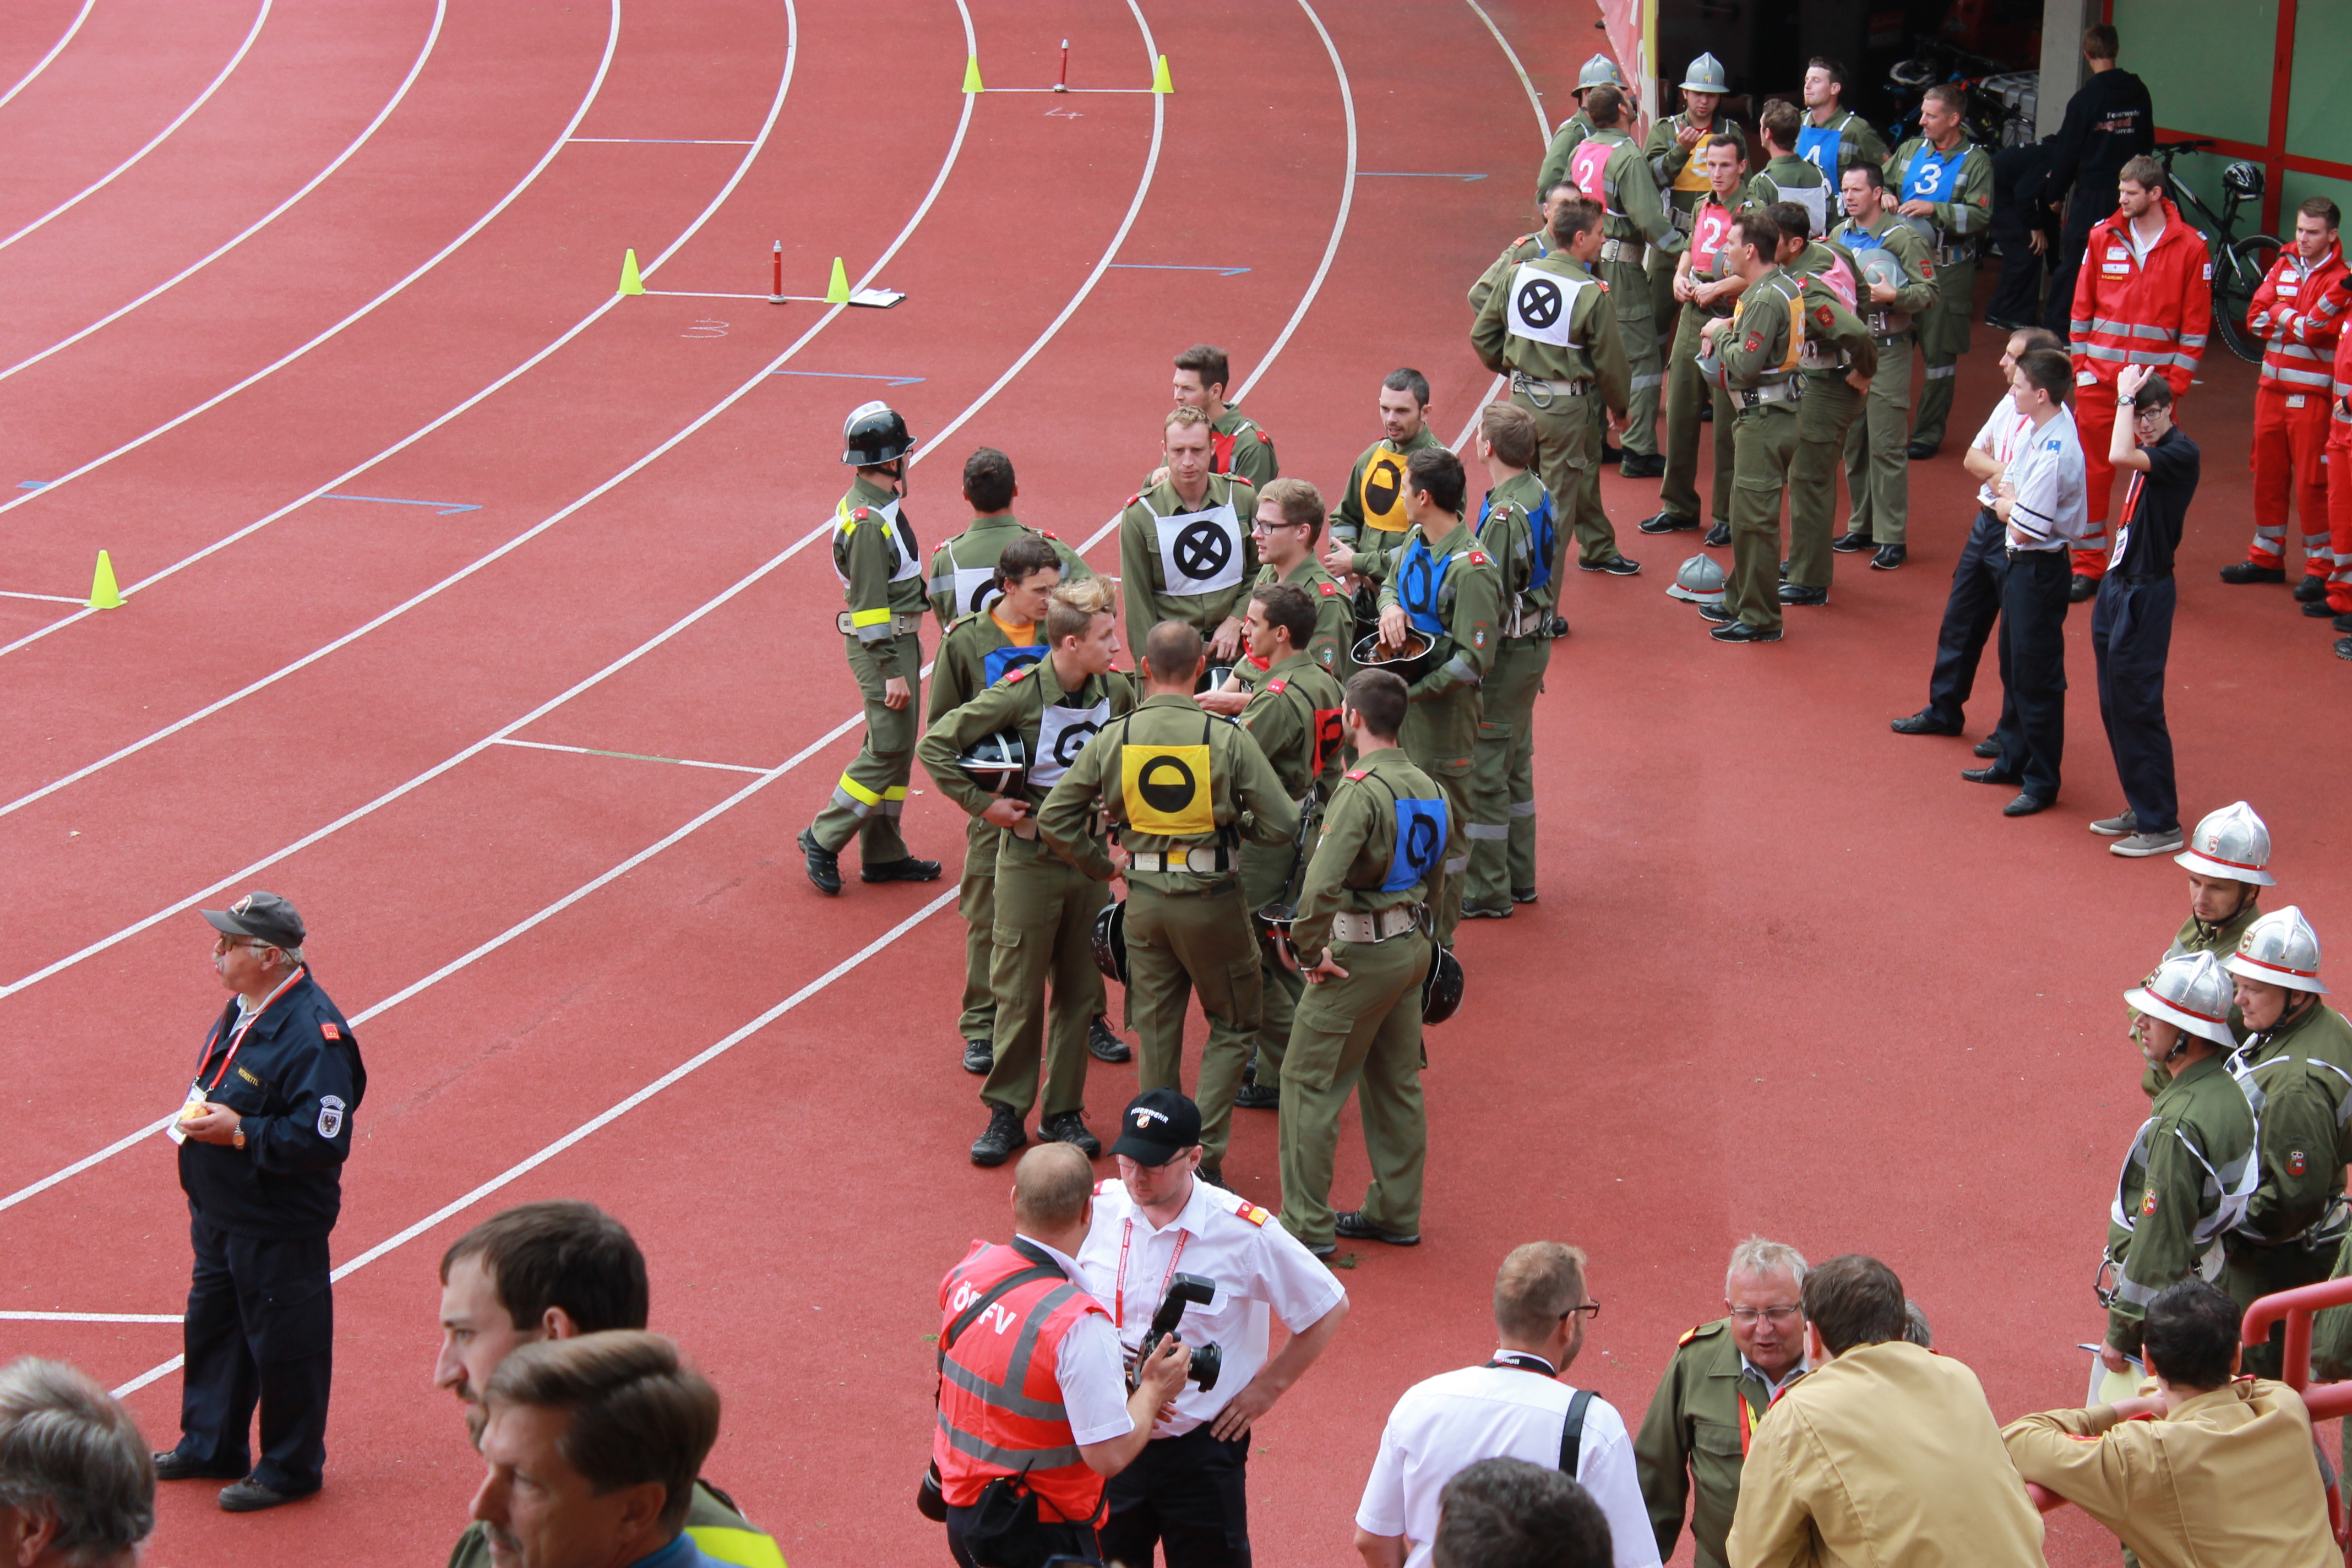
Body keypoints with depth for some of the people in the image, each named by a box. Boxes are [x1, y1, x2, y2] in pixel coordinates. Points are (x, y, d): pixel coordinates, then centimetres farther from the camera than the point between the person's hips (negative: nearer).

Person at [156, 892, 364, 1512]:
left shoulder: (314, 1034, -26)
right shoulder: (243, 1010, 4)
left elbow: (323, 1139, -29)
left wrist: (239, 1131, -28)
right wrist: (201, 1113, 6)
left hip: (278, 1228, -10)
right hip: (219, 1215, 10)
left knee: (283, 1345, 5)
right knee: (211, 1327, 22)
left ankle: (291, 1468, 20)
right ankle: (210, 1446, 39)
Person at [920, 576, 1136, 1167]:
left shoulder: (1117, 691, -3)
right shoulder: (1019, 692, -17)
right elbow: (935, 747, -14)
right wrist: (982, 804, -13)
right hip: (1029, 858, -4)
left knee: (1080, 991, 8)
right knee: (1019, 991, 2)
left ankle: (1064, 1112, 18)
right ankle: (1006, 1113, 13)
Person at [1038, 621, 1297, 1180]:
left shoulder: (1113, 738, -6)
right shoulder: (1227, 737, -14)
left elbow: (1054, 820, -1)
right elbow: (1281, 825, -12)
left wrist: (1100, 866, 12)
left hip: (1144, 899, 3)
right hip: (1212, 898, -3)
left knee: (1155, 1030, 15)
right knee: (1233, 1026, 13)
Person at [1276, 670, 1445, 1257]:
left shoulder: (1362, 790, -21)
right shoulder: (1428, 788, 6)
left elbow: (1321, 886, -30)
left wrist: (1310, 952, -17)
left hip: (1363, 951, -8)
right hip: (1413, 943, 8)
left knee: (1309, 1081, 0)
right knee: (1396, 1082, 17)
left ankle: (1307, 1226, 2)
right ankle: (1396, 1212, 25)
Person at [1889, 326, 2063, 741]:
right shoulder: (2009, 404, 7)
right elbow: (1973, 457, 11)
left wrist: (1998, 475, -16)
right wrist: (2000, 472, -9)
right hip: (1986, 523, 9)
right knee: (1959, 621, 19)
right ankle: (1943, 710, 33)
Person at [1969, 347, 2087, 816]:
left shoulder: (2055, 452, -27)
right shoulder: (2036, 429, 1)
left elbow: (2023, 528, -25)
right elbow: (2006, 489, 10)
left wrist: (2008, 507, -7)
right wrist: (2012, 504, -10)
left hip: (2040, 569, -10)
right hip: (2020, 564, 10)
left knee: (2036, 677, 0)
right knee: (2013, 666, 21)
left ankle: (2042, 783, 9)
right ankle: (2012, 760, 36)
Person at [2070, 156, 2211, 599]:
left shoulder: (2190, 247, -2)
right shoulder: (2103, 238, 5)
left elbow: (2196, 323, 0)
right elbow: (2082, 307, 10)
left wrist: (2177, 383, -5)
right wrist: (2082, 365, 3)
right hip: (2100, 379, 2)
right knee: (2094, 471, 3)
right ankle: (2089, 565, 12)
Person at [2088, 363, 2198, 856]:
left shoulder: (2181, 453, -17)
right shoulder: (2148, 453, 10)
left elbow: (2119, 456, -31)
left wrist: (2128, 396, -23)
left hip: (2146, 594, -9)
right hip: (2118, 587, 9)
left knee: (2137, 708, -6)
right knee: (2115, 708, 14)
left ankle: (2162, 824, 1)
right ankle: (2141, 809, 25)